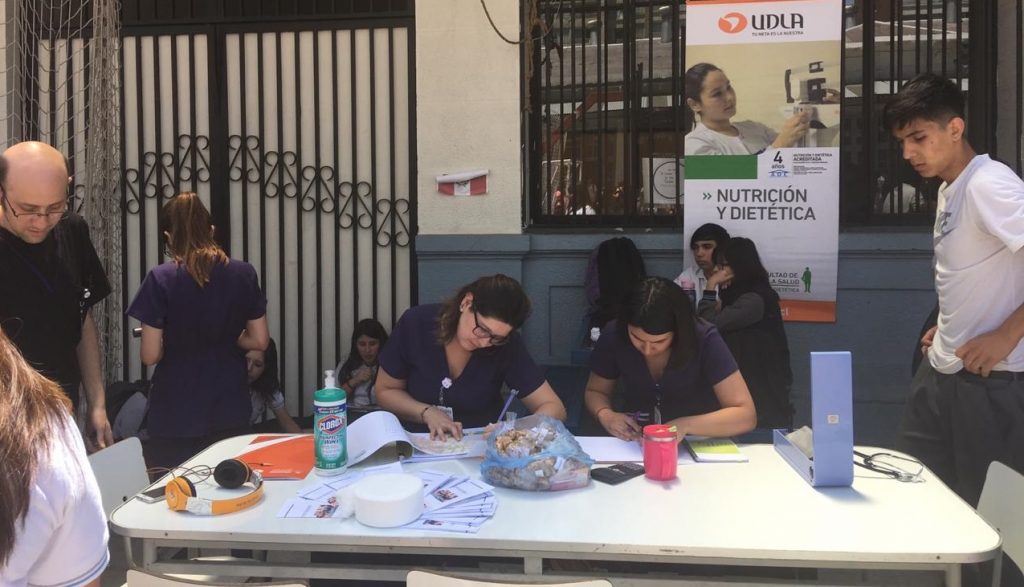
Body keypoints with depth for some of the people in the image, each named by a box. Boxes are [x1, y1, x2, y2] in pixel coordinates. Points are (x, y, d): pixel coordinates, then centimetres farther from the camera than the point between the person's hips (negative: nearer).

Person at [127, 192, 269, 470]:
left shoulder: (161, 278, -12)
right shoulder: (243, 274, -3)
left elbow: (150, 355, -11)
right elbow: (260, 340, 1)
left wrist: (176, 344, 8)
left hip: (176, 414, -3)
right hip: (230, 410, 3)